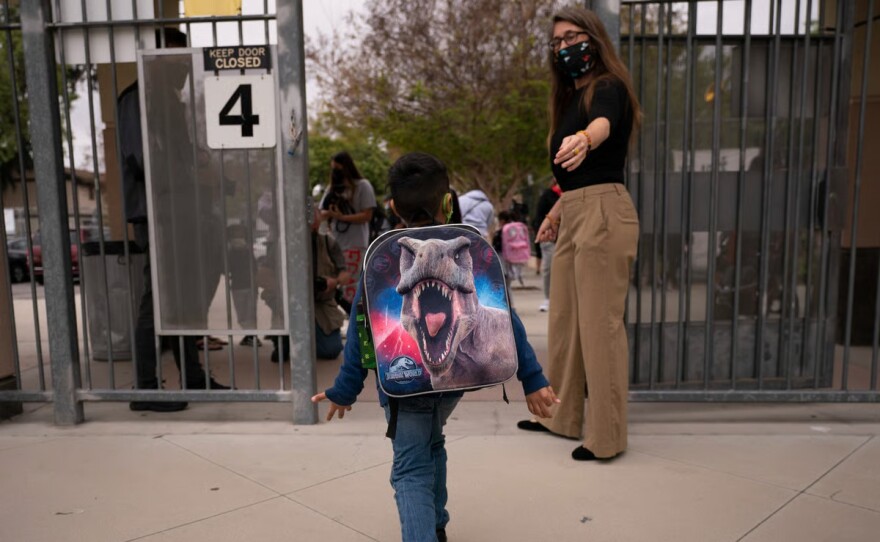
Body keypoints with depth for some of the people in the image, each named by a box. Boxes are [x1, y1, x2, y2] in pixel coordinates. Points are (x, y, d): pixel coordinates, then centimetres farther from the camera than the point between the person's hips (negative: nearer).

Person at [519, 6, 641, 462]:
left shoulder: (609, 88, -7)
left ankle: (606, 436, 6)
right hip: (572, 217, 9)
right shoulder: (570, 97, 19)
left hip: (603, 213, -9)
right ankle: (562, 416, 28)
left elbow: (603, 124, -32)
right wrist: (557, 210, 23)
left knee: (600, 324, -6)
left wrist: (583, 139, -52)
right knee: (563, 320, 14)